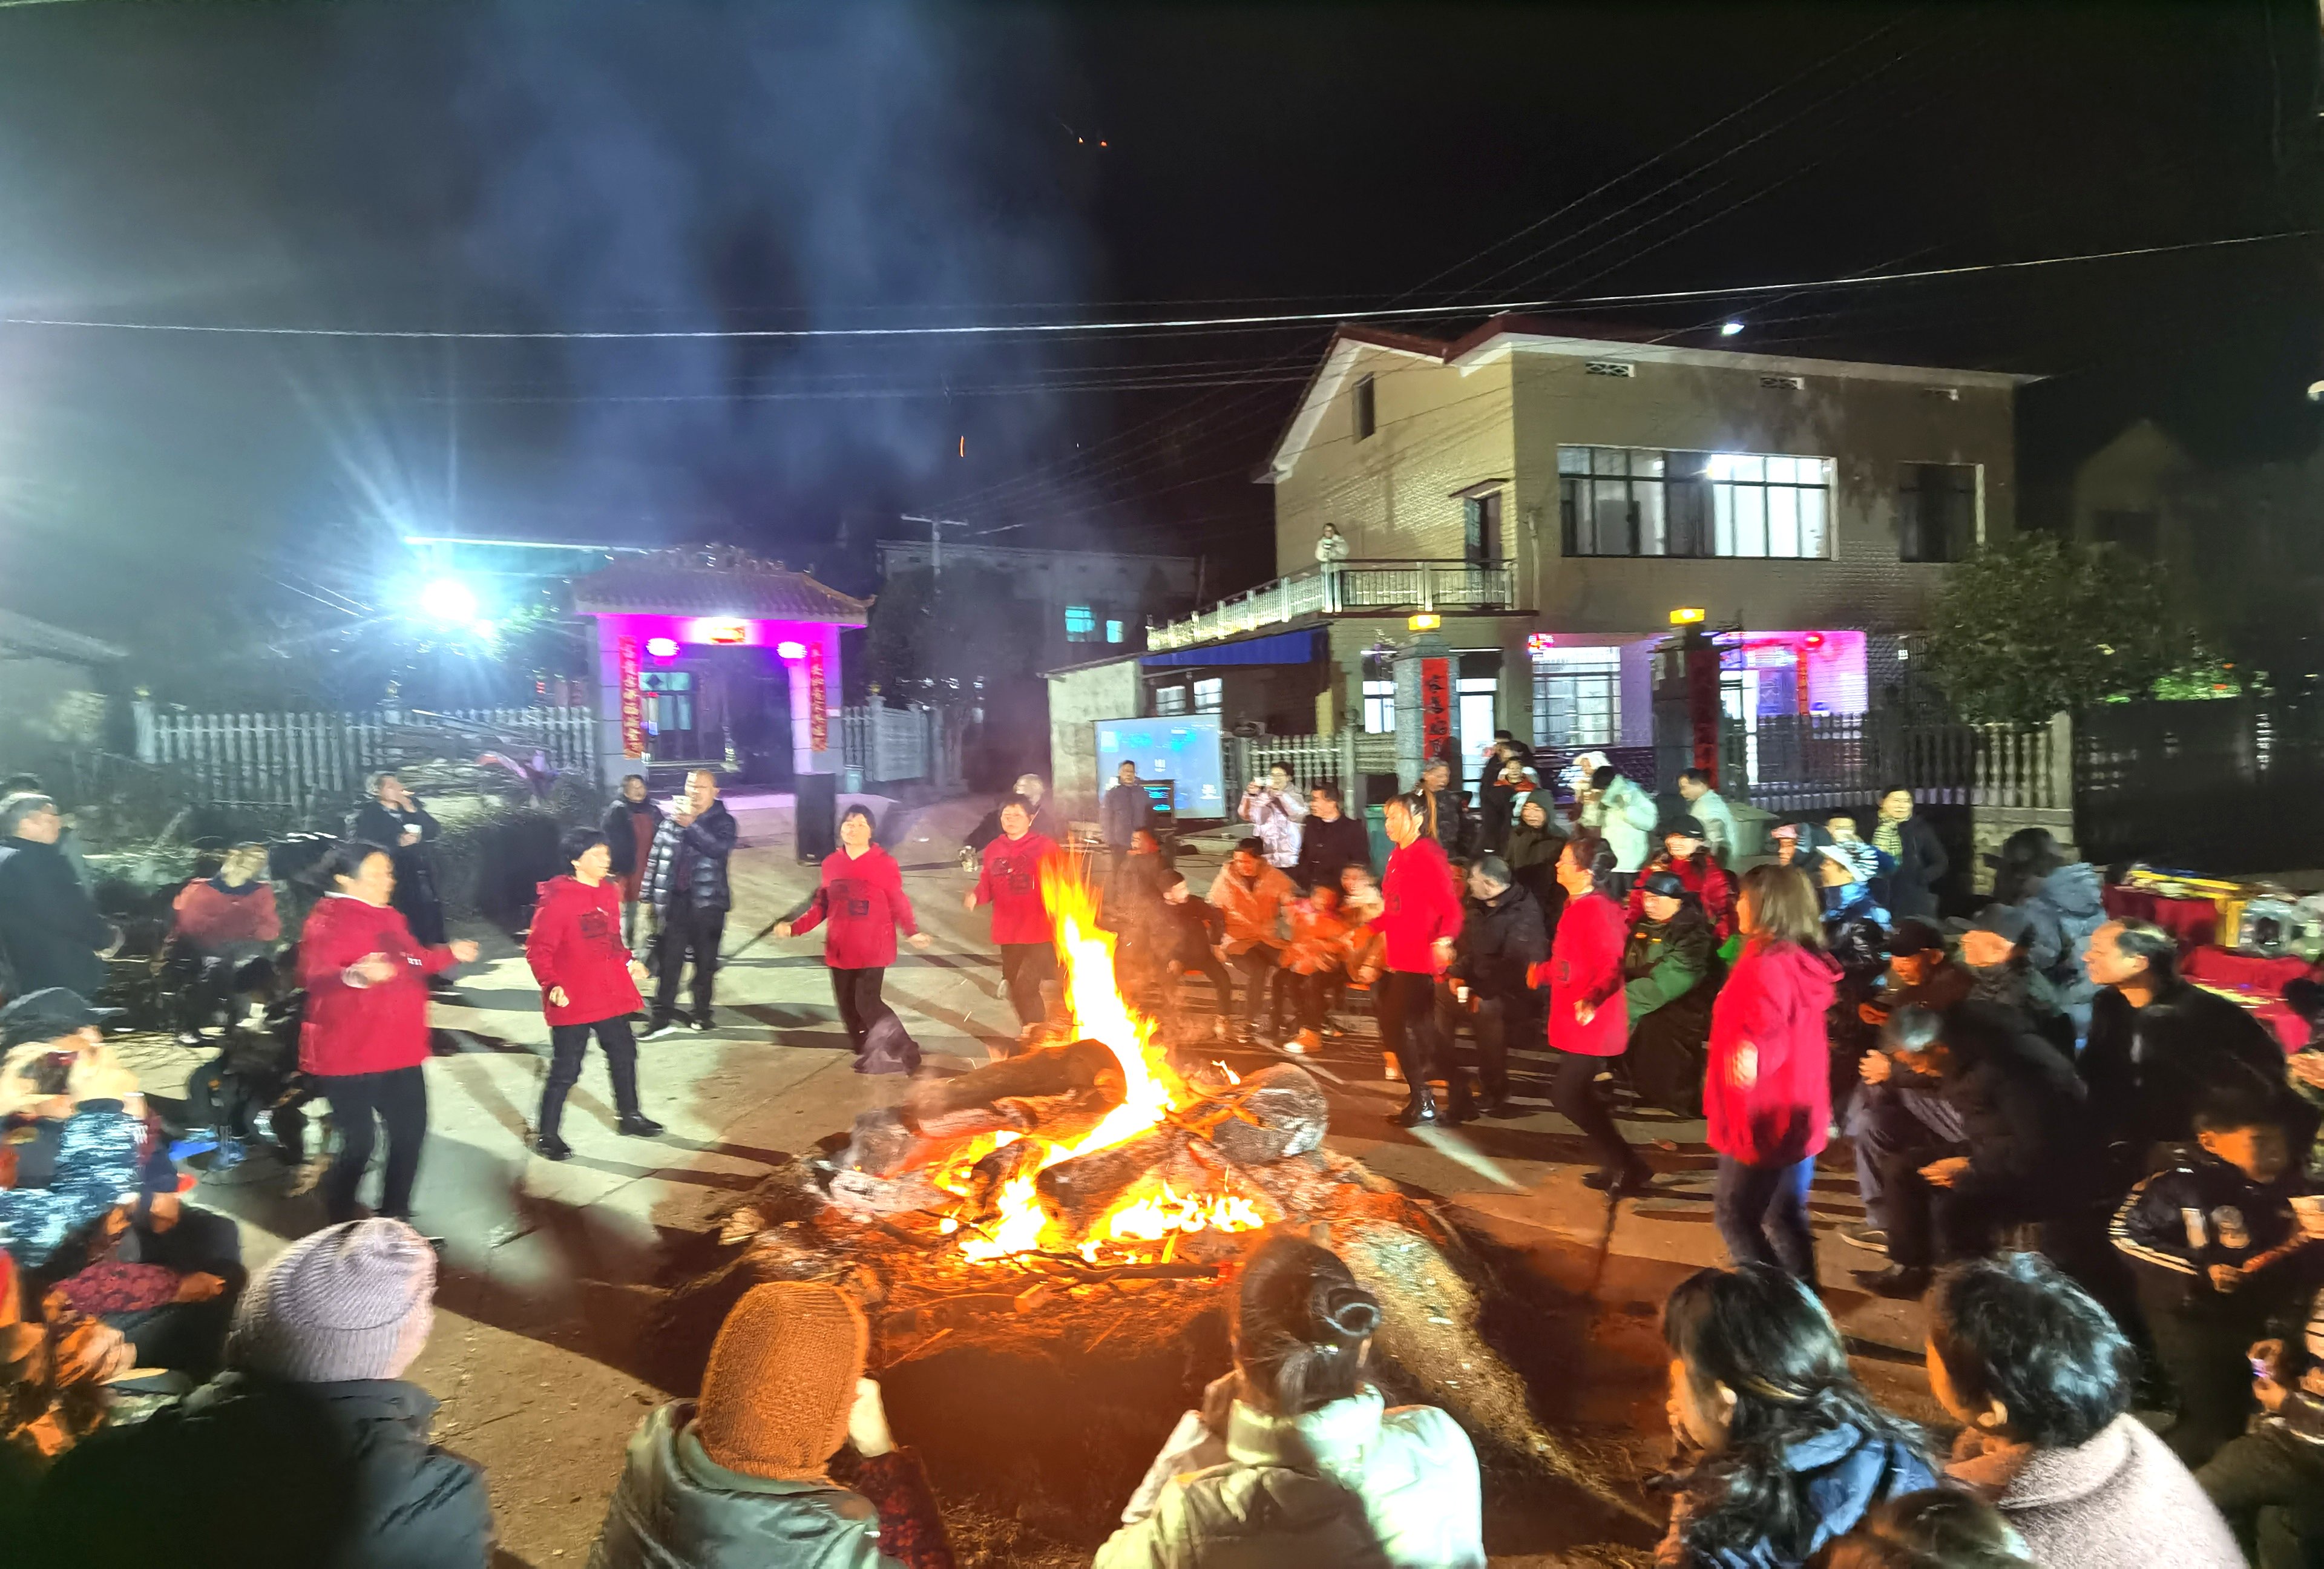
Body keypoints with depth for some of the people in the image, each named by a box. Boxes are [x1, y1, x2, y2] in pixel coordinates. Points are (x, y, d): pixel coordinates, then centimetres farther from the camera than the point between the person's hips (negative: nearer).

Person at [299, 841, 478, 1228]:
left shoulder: (388, 917, 12)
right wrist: (356, 975, -51)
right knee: (357, 1144, -5)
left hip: (399, 1050, 9)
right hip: (348, 1054, -9)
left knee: (410, 1132, 15)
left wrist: (449, 953, 26)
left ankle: (395, 1221, 31)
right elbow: (314, 975, -34)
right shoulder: (328, 919, -16)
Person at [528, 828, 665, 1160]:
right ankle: (545, 1135, 19)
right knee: (566, 1069, 2)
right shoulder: (557, 899, -18)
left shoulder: (610, 892, 4)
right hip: (573, 1001, -7)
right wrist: (552, 985, -25)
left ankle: (629, 1117, 36)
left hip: (611, 993, 8)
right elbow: (537, 950, -16)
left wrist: (629, 962, 9)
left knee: (624, 1054, 18)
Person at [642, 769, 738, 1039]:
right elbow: (655, 857, 10)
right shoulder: (672, 818, 7)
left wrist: (692, 826, -28)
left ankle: (701, 1013, 20)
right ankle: (663, 1017, 6)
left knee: (705, 961, 7)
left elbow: (720, 848, -21)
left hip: (707, 902, -2)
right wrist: (650, 896, 7)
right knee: (668, 960, 1)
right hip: (674, 900, 2)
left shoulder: (723, 821, -1)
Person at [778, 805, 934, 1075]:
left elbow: (898, 904, -6)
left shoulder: (884, 863, -8)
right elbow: (821, 905, 11)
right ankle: (867, 1054, 29)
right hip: (840, 949, 5)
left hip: (873, 949, -5)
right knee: (847, 1006, 9)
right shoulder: (831, 863, 5)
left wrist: (912, 932, -19)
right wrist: (794, 927, 2)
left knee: (867, 1003, -11)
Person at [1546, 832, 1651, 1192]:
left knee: (1567, 1097, -4)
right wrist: (1546, 970, 32)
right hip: (1577, 1023, 10)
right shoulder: (1580, 905, 7)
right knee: (1575, 1094, 17)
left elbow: (1610, 964, -31)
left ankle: (1630, 1168, 7)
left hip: (1589, 1024, -10)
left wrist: (1592, 999, -45)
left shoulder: (1596, 910, -22)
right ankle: (1617, 1166, 29)